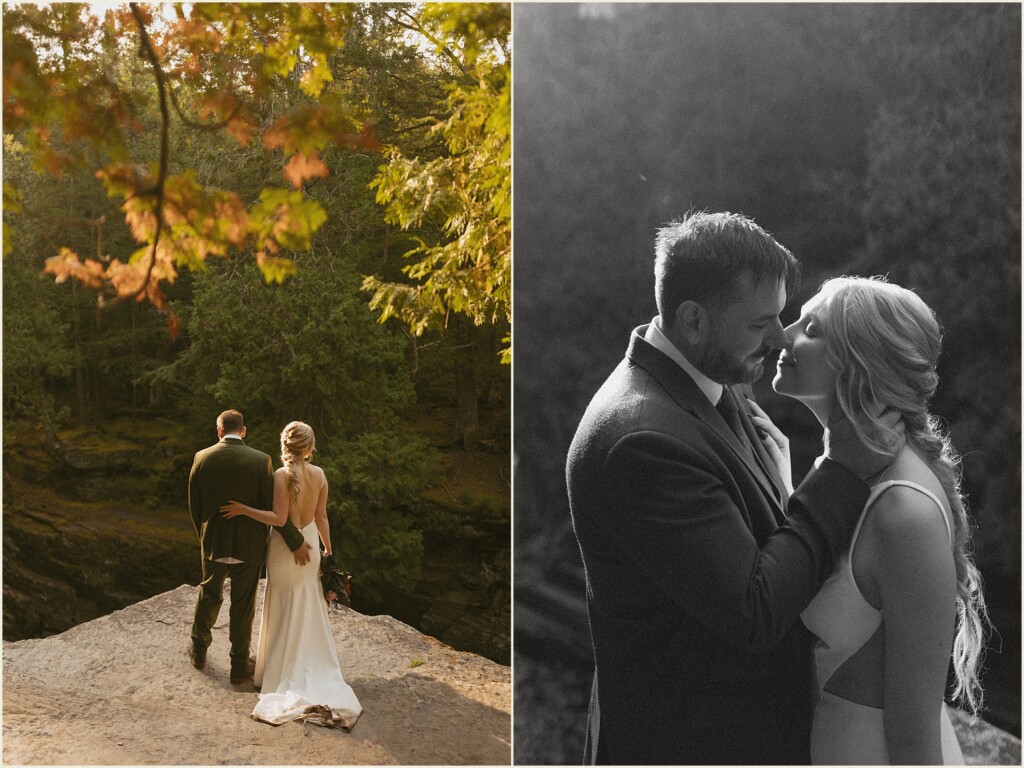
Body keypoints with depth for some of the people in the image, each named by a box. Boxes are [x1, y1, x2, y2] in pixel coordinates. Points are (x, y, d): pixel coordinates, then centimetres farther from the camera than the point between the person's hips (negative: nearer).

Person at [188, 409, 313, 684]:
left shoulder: (201, 458, -7)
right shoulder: (260, 460, -14)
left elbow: (194, 506, 1)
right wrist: (295, 542, -4)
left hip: (213, 544, 2)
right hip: (248, 547, -2)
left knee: (209, 595, 24)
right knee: (243, 606, 11)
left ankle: (199, 651, 40)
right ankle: (239, 666, 22)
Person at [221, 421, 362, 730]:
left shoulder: (282, 475, -19)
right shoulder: (319, 475, -5)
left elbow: (279, 518, -23)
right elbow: (321, 517, 1)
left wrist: (243, 509, -18)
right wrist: (328, 550, 12)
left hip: (285, 547, -4)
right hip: (310, 544, 4)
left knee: (284, 609, 9)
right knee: (310, 608, 17)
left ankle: (284, 667, 18)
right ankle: (314, 667, 25)